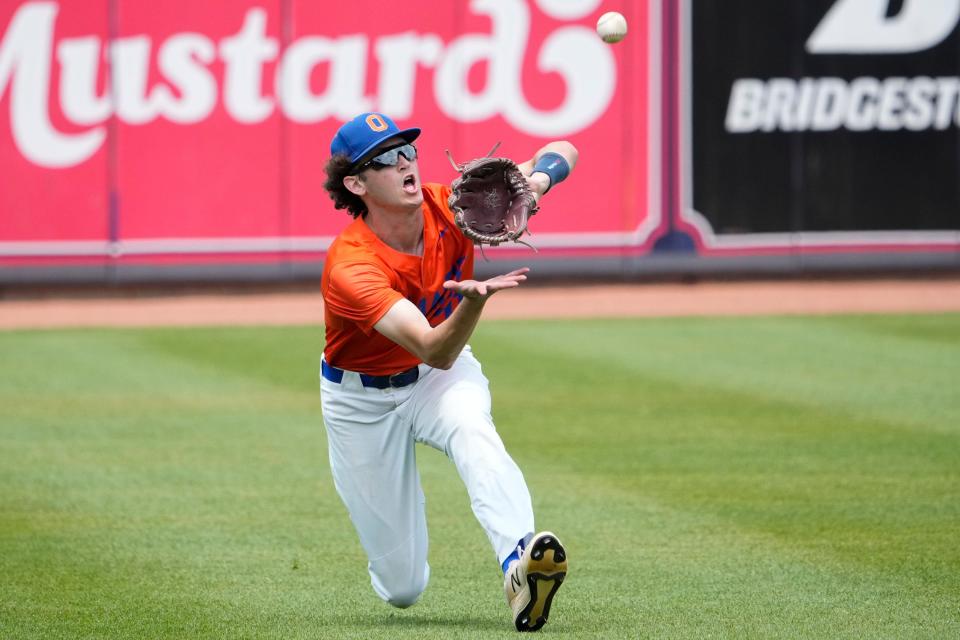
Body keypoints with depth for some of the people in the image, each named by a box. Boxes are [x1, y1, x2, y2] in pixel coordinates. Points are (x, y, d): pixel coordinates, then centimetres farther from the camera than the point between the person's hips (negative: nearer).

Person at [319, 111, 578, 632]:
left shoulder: (450, 208, -19)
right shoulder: (350, 268, -34)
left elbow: (563, 152, -13)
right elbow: (435, 350, -44)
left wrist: (537, 177, -36)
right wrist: (475, 298, -64)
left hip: (441, 378, 3)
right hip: (362, 399, -3)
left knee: (471, 429, -36)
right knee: (402, 586, 1)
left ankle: (519, 563, -53)